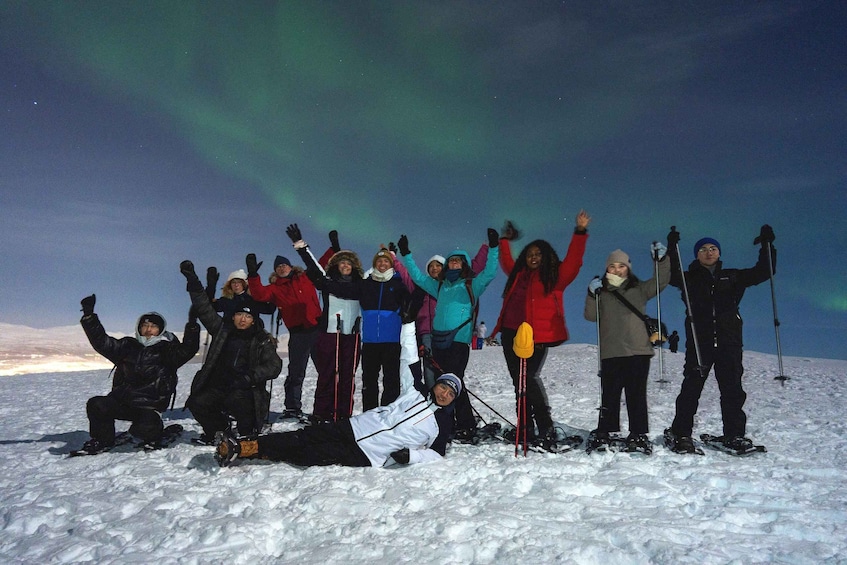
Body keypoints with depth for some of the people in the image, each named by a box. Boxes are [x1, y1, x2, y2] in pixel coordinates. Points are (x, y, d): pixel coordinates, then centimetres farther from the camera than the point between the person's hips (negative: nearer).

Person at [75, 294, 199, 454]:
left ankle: (154, 435, 10)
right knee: (96, 405, -21)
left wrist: (192, 326, -29)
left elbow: (188, 350, -14)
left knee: (144, 429, -30)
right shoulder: (127, 346, 14)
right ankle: (102, 440, 7)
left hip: (149, 407, -4)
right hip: (121, 401, 4)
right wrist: (89, 316, -1)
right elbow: (101, 342, 8)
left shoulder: (167, 350, 4)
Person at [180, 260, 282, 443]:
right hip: (217, 387, 4)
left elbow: (274, 365, -6)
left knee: (235, 401, -34)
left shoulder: (262, 341, 5)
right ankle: (219, 430, 9)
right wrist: (193, 281, 2)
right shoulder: (223, 330, 14)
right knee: (196, 403, -21)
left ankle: (247, 432, -3)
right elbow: (205, 309, 10)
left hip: (245, 391, -4)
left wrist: (249, 377, -20)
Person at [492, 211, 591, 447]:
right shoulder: (518, 274, 19)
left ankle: (546, 428, -9)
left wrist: (580, 233, -12)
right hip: (511, 333, 6)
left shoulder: (555, 276, 5)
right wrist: (505, 240, 42)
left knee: (530, 378, -16)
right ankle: (526, 430, 12)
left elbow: (573, 260, -7)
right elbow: (506, 261, 37)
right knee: (519, 382, 6)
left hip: (538, 336, -6)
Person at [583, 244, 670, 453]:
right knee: (609, 395, 3)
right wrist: (592, 295, -10)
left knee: (636, 394, 1)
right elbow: (591, 316, 3)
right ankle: (604, 433, 10)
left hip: (638, 351, 0)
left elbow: (660, 282, 1)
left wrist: (662, 260, -11)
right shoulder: (601, 292, 12)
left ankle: (638, 435, 8)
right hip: (610, 353, 0)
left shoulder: (639, 289, 12)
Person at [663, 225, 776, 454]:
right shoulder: (690, 278, 10)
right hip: (698, 342, -2)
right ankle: (680, 434, 0)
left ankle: (735, 434, 12)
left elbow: (762, 273, 14)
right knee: (691, 387, -4)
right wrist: (671, 249, -15)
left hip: (729, 341, 2)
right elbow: (671, 276, -6)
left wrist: (767, 246, 5)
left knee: (732, 388, 3)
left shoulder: (732, 277, 16)